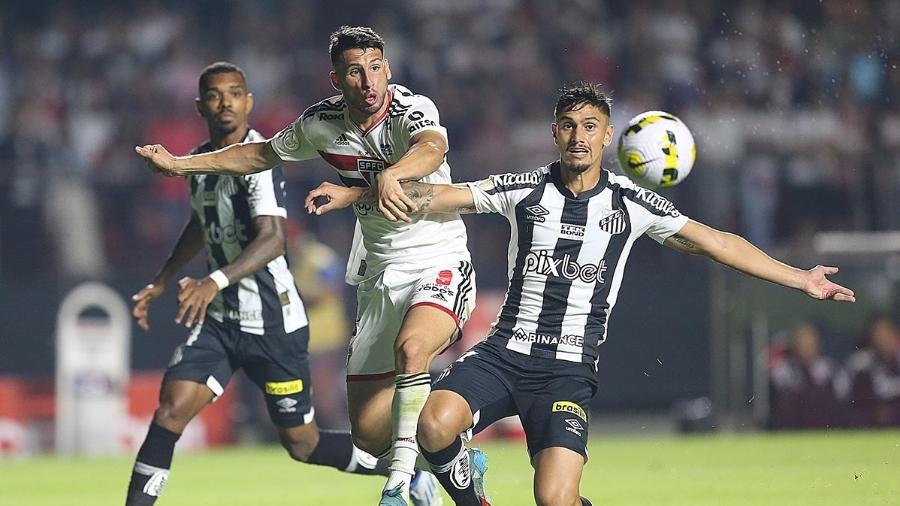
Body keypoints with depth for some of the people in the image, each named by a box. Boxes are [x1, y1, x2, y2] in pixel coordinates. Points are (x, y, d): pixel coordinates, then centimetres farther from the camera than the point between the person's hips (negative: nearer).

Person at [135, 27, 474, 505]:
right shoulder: (322, 122, -1)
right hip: (380, 274, 6)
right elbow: (261, 154, 18)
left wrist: (391, 175, -62)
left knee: (411, 345, -38)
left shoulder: (411, 109, -18)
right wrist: (181, 164, 18)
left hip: (440, 263, -6)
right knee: (369, 433, 0)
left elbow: (432, 148, -42)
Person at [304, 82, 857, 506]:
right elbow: (439, 195, 6)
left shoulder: (630, 202, 3)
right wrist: (353, 193, -1)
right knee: (435, 425, -28)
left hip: (569, 369, -1)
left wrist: (801, 278, 4)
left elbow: (715, 243, 6)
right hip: (504, 352, 2)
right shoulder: (525, 190, 5)